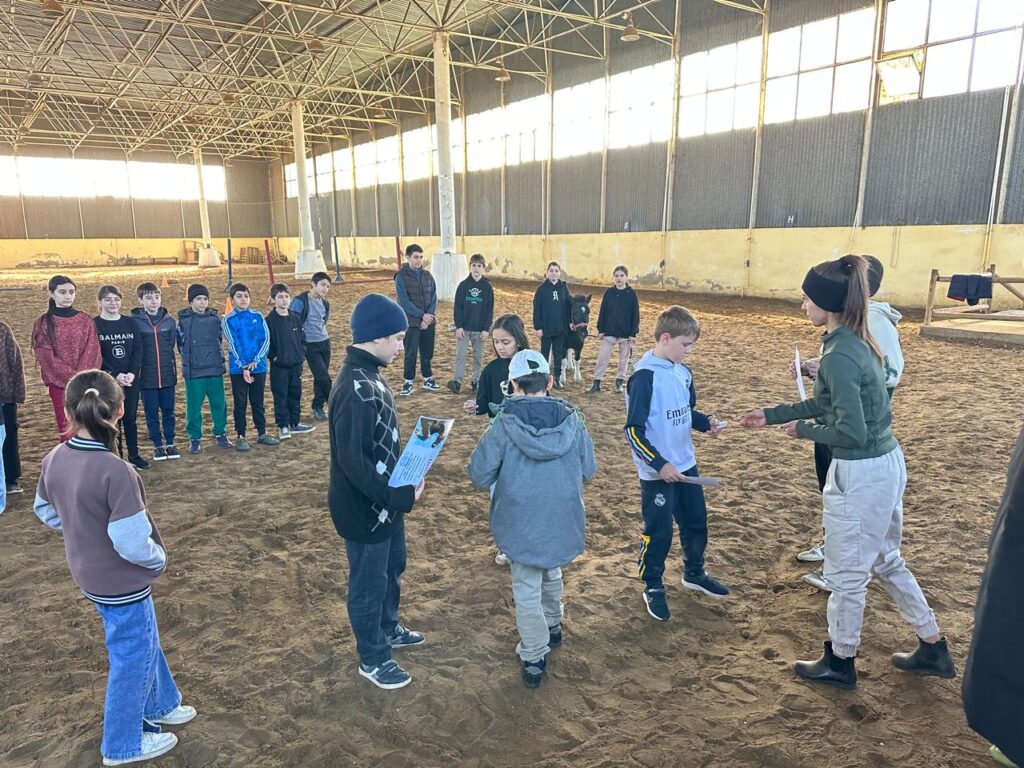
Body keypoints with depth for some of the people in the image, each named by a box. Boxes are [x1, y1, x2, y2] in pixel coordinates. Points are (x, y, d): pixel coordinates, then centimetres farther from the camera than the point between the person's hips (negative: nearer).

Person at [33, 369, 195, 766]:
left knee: (144, 642, 27)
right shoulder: (116, 470, -33)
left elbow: (45, 511, 9)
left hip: (89, 574, 8)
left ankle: (158, 704, 48)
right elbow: (131, 543, -30)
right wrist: (159, 558, -10)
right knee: (132, 657, 14)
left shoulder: (54, 460, -9)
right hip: (122, 582, -8)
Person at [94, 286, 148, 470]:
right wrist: (115, 375, -16)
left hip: (131, 379, 3)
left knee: (131, 418, 9)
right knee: (112, 419, 2)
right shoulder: (94, 325, -3)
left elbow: (138, 351, 2)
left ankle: (134, 455, 20)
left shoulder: (131, 323, 6)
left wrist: (132, 373, -12)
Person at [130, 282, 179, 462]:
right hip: (146, 376, -2)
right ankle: (157, 445, 18)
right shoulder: (134, 321, -6)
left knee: (168, 411, 9)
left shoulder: (169, 320, 1)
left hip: (167, 375, 2)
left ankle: (170, 443, 21)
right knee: (151, 413, 7)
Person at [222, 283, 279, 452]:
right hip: (238, 368, -2)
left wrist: (255, 360, -14)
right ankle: (240, 436, 14)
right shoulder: (228, 319, -3)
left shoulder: (258, 316, 4)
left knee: (258, 401, 11)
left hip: (259, 366, 2)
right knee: (240, 403, 5)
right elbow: (233, 345, -9)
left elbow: (266, 339, -2)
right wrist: (243, 367, -16)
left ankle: (262, 433, 21)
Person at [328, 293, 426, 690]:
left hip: (383, 502, 10)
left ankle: (388, 629, 51)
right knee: (369, 583, 12)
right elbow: (353, 461, -31)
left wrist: (399, 488, 5)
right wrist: (399, 495, -25)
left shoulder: (368, 375, 3)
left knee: (393, 568, 28)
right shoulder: (355, 389, -29)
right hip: (364, 509, -10)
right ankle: (373, 658, 33)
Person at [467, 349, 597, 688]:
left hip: (521, 523, -3)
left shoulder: (504, 425, -17)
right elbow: (588, 470, 2)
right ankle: (552, 627, 49)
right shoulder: (571, 420, -8)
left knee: (527, 589, 11)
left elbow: (479, 475, -12)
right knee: (551, 573, 29)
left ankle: (534, 658, 22)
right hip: (562, 519, 4)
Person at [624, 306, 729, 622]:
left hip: (686, 465, 8)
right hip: (658, 472, -8)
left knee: (696, 523, 20)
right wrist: (660, 464, -23)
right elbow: (634, 430, -21)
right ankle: (653, 587, 26)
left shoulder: (683, 372, 3)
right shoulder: (644, 376, -20)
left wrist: (707, 422, -4)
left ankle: (694, 573, 43)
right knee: (659, 532, 5)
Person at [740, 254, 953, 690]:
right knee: (886, 560, 25)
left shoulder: (839, 355, -24)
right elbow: (829, 404, 17)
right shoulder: (856, 342, 6)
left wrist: (802, 430, -8)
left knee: (847, 573, 10)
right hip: (887, 463, 10)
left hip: (861, 475, -10)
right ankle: (933, 650, 40)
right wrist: (771, 416, 19)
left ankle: (840, 663, 30)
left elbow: (851, 432, -25)